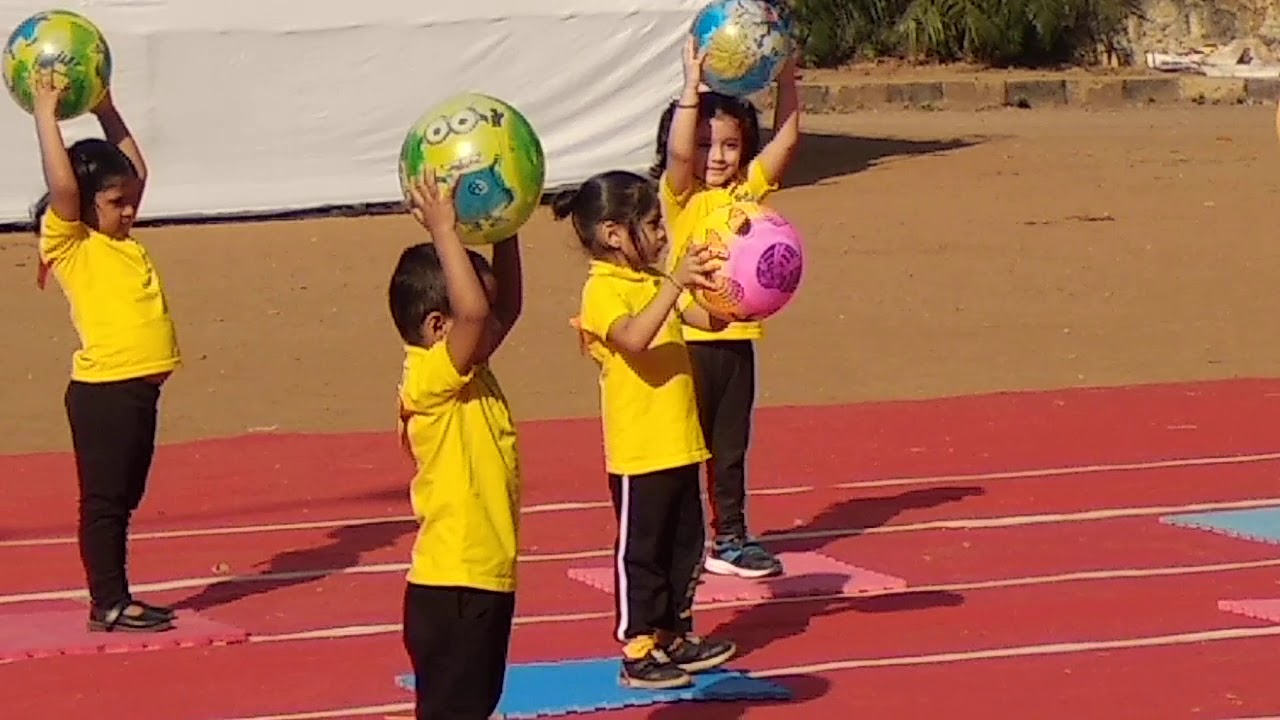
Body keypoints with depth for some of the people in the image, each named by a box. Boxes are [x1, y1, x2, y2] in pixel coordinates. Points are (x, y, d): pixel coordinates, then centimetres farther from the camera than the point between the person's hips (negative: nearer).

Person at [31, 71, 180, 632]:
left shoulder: (122, 241, 15)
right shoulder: (69, 244, -6)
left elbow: (135, 168, 24)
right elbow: (61, 184, -22)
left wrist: (105, 110, 21)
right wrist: (46, 113, -17)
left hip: (139, 387, 8)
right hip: (102, 390, -8)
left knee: (124, 498, 13)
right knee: (104, 499, -2)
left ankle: (117, 600, 19)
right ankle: (107, 605, 2)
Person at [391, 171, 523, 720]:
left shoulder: (469, 376, 10)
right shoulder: (429, 380, -17)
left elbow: (506, 306, 20)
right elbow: (473, 310, -32)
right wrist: (443, 231, -25)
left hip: (487, 578, 10)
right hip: (451, 589, -10)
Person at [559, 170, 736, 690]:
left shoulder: (655, 284, 13)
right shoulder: (602, 290, -14)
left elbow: (711, 319, 15)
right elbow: (634, 338, -32)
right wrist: (676, 283, -36)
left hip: (678, 445, 9)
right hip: (639, 451, -9)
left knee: (685, 545, 16)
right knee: (640, 551, -2)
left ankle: (675, 637, 27)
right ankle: (637, 652, 4)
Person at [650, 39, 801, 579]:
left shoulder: (750, 187, 7)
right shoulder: (680, 194, -6)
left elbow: (787, 137, 1)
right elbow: (678, 152, -25)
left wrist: (785, 74, -7)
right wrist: (692, 85, -28)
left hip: (738, 337, 5)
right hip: (690, 338, -5)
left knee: (731, 448, 14)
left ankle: (730, 539, 22)